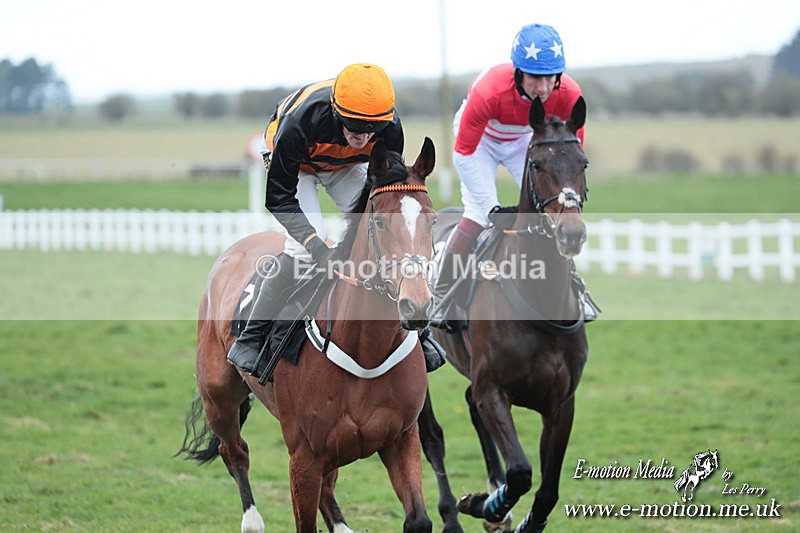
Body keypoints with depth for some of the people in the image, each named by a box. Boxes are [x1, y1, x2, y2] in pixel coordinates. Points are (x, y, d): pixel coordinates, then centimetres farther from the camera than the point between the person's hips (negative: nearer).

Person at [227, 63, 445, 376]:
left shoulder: (390, 128, -33)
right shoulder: (300, 121, -44)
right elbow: (279, 198, -35)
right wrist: (320, 248, -46)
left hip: (347, 166, 3)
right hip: (297, 165, -3)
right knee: (302, 245, -24)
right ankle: (249, 339, -12)